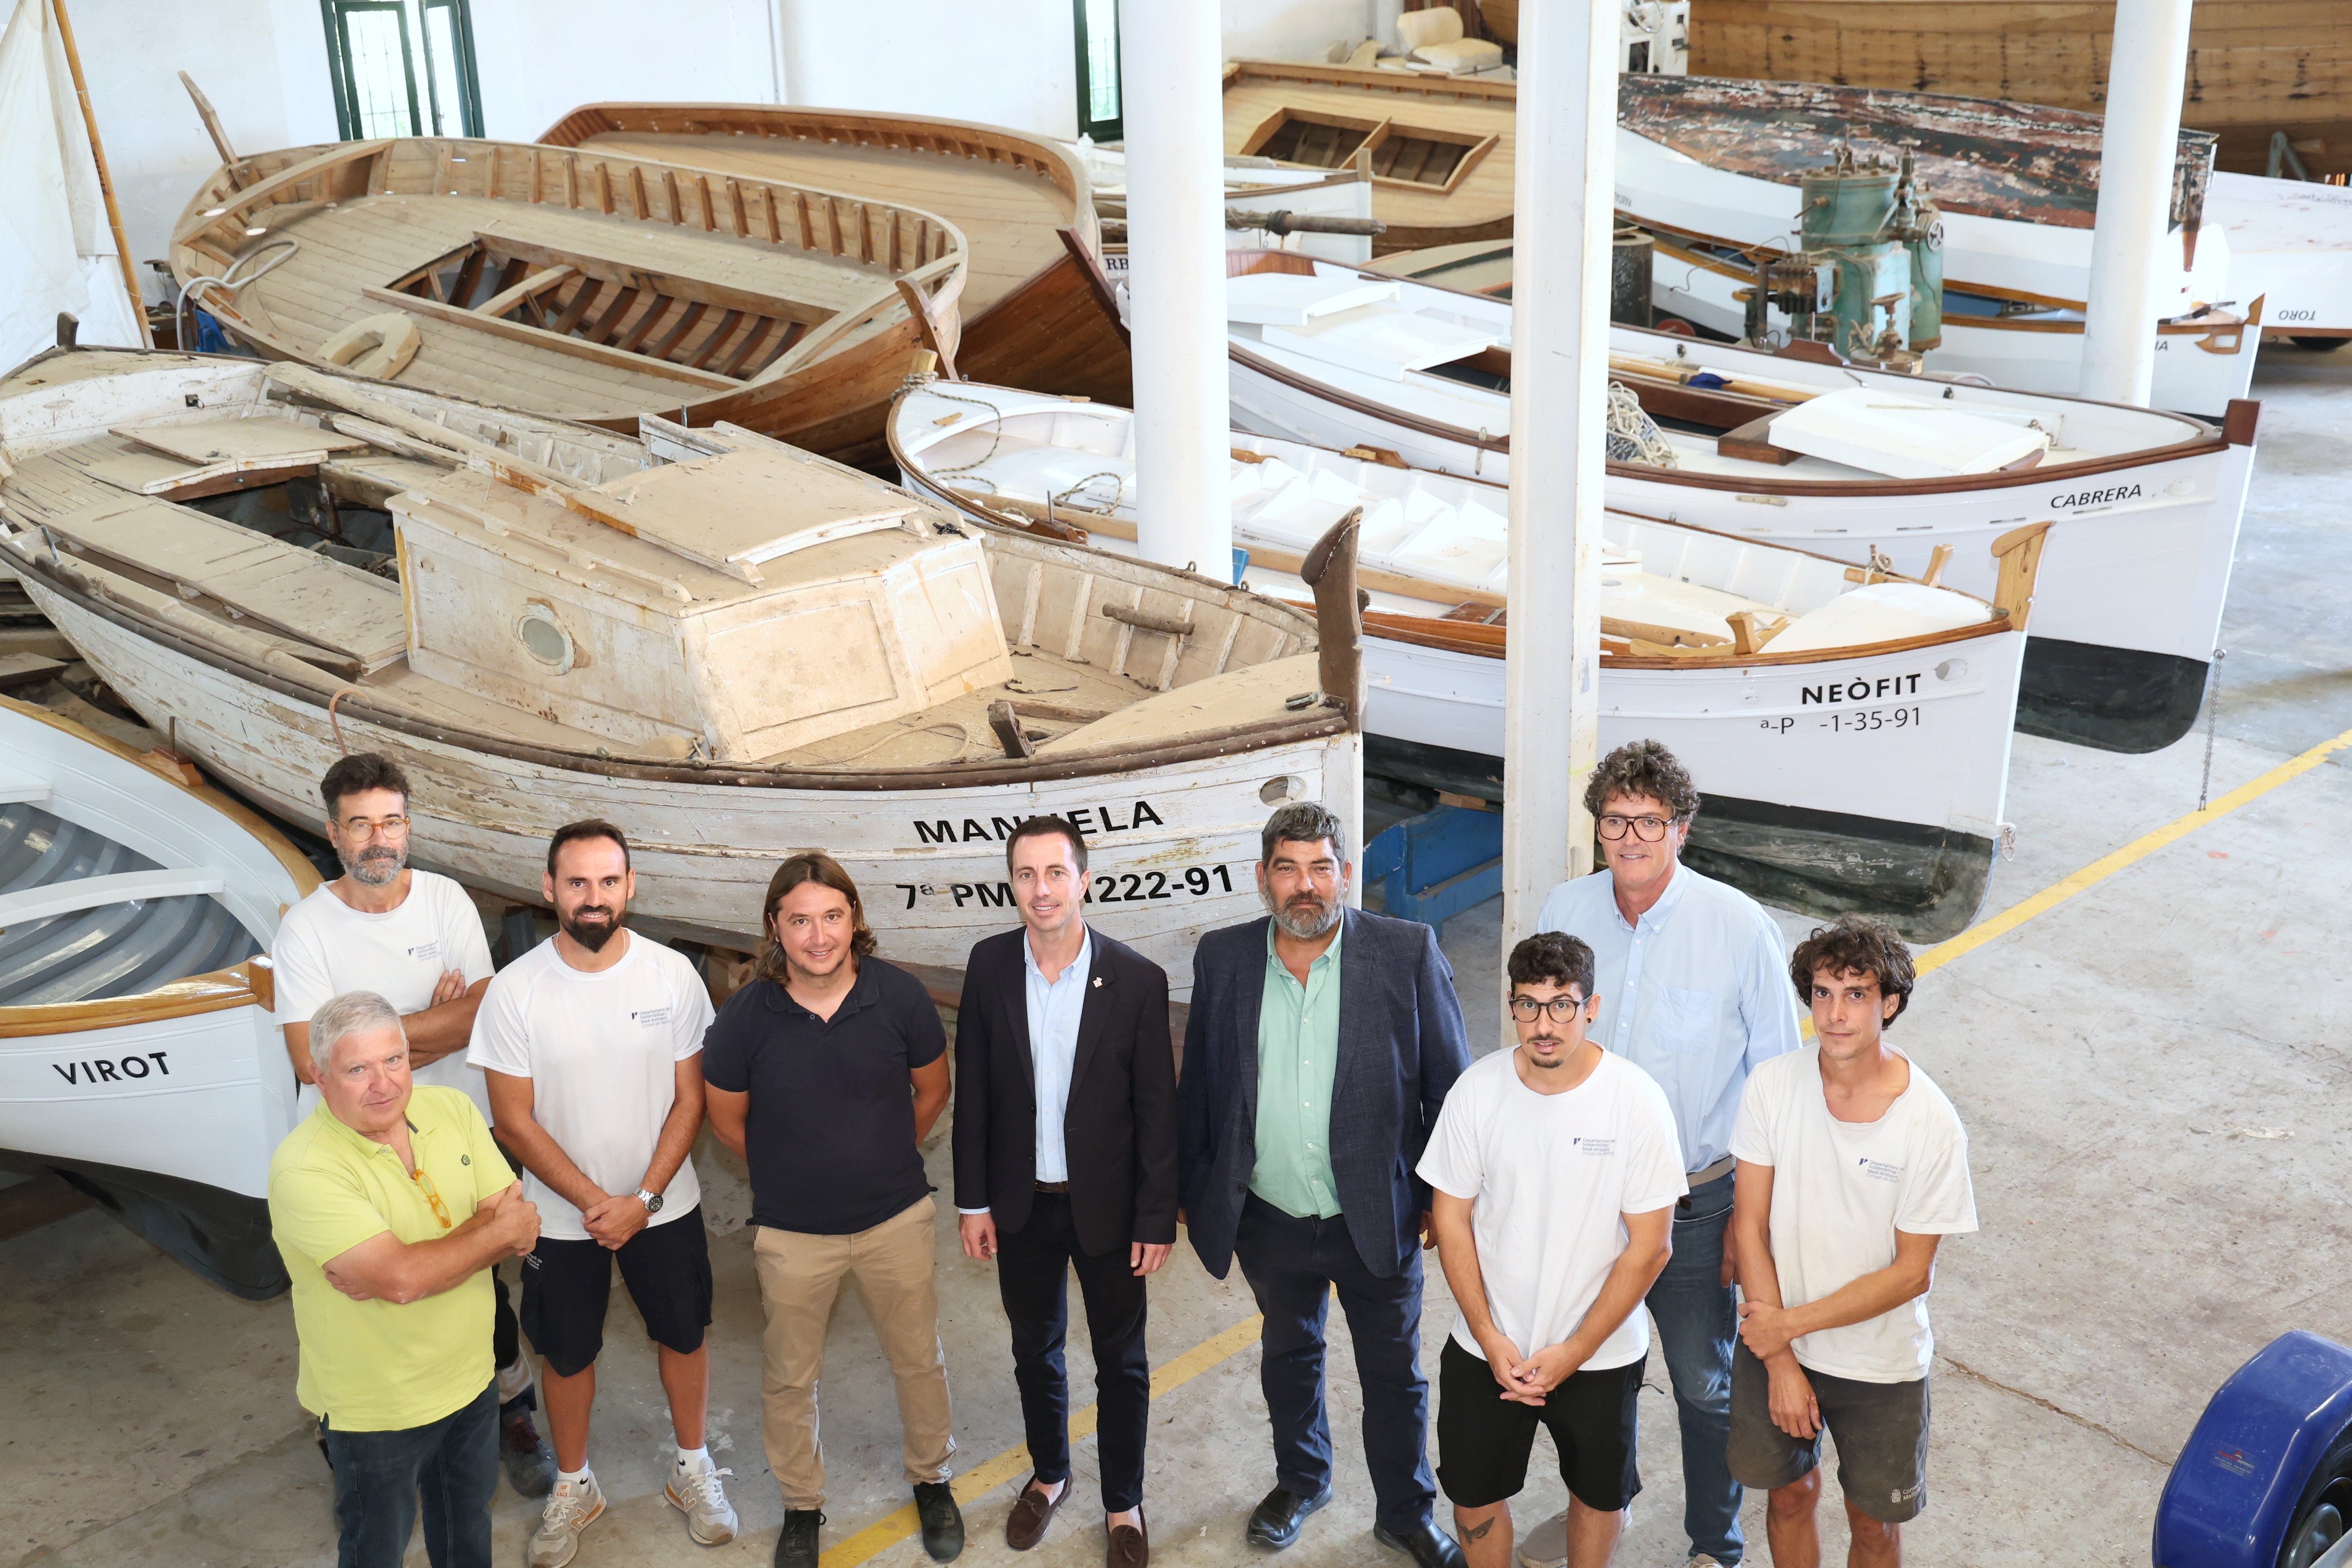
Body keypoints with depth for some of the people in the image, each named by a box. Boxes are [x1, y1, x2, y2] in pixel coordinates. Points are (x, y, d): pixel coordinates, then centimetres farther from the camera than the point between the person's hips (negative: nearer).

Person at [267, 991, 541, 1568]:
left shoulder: (453, 1110, -7)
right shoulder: (304, 1169, -27)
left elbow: (517, 1227, -12)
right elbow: (401, 1278, -34)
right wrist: (495, 1231, -20)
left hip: (471, 1373, 5)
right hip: (378, 1406, -5)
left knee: (469, 1511, 28)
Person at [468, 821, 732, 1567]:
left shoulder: (673, 975, -14)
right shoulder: (514, 992, -17)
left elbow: (688, 1099, -8)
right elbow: (516, 1119, -12)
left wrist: (643, 1199, -16)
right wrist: (594, 1202, -16)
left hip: (664, 1204, 1)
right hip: (563, 1216, -1)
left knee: (683, 1335, 17)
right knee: (566, 1354, 16)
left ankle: (692, 1469, 40)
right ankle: (573, 1486, 39)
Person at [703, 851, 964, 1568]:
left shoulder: (900, 996, -16)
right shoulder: (744, 1017, -18)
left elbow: (931, 1090, 2)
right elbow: (728, 1120, 0)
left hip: (896, 1219, 1)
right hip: (793, 1233, 0)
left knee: (919, 1359, 18)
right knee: (789, 1377, 17)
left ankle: (931, 1479, 44)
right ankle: (801, 1505, 40)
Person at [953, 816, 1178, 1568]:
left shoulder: (1138, 979, -15)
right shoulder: (989, 966, -7)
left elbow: (1157, 1108, -10)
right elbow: (972, 1090, -1)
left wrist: (1158, 1218, -9)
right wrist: (973, 1201, 0)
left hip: (1107, 1205, -2)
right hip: (1022, 1203, 2)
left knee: (1122, 1362, 11)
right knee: (1034, 1350, 20)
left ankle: (1124, 1506, 30)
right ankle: (1048, 1474, 43)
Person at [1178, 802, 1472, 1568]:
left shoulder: (1408, 952, -12)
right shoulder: (1222, 958, -4)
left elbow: (1450, 1083, -6)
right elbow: (1197, 1085, 4)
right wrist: (1188, 1189, 6)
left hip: (1378, 1218, -2)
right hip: (1270, 1221, 2)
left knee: (1395, 1375, 14)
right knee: (1288, 1355, 24)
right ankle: (1301, 1481, 48)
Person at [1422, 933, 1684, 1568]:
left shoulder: (1637, 1100, -19)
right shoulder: (1477, 1090, -13)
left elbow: (1649, 1246, -14)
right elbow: (1452, 1218, -4)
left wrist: (1574, 1352, -14)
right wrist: (1489, 1337, -9)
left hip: (1601, 1351, -1)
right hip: (1487, 1348, 2)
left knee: (1599, 1493, 19)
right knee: (1474, 1493, 16)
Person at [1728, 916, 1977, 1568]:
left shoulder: (1931, 1123, -22)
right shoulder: (1773, 1086, -15)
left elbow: (1911, 1273, -15)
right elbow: (1751, 1223, -10)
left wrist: (1790, 1324, -16)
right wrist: (1780, 1363, -11)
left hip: (1880, 1364, -2)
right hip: (1773, 1343, 2)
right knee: (1790, 1494, 21)